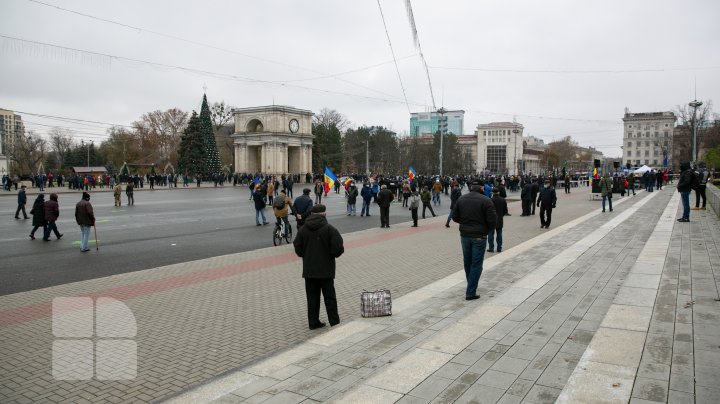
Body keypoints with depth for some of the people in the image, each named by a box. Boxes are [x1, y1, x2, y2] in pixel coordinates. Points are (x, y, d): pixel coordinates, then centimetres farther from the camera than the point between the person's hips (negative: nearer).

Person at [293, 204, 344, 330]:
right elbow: (338, 248, -17)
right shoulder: (329, 229, -13)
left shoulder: (303, 229, -1)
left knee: (312, 297, 13)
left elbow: (298, 248, 0)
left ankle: (313, 322, 17)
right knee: (329, 297, 7)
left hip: (309, 270, 3)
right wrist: (334, 254, 4)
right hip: (326, 270, -3)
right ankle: (335, 323, 12)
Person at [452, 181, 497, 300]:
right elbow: (493, 220, -16)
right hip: (479, 236, -5)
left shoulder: (461, 199, 1)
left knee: (467, 262, 20)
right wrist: (487, 229, 4)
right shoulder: (486, 200, -13)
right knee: (476, 264, 3)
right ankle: (471, 292, 2)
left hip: (464, 235, 5)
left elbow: (455, 217, 5)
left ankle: (471, 286, 38)